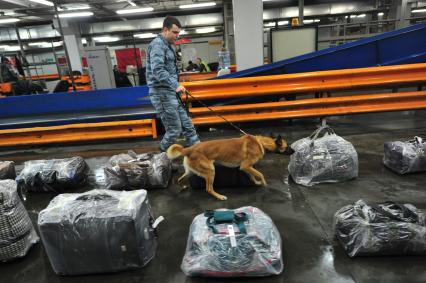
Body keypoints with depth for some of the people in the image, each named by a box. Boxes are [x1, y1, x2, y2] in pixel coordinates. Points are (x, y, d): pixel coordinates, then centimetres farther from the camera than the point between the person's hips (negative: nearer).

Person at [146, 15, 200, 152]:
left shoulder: (169, 45, 19)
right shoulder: (158, 44, -12)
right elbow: (157, 71, -25)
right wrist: (175, 85, -30)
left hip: (171, 93, 10)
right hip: (162, 93, -10)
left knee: (187, 126, 10)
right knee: (174, 130, -4)